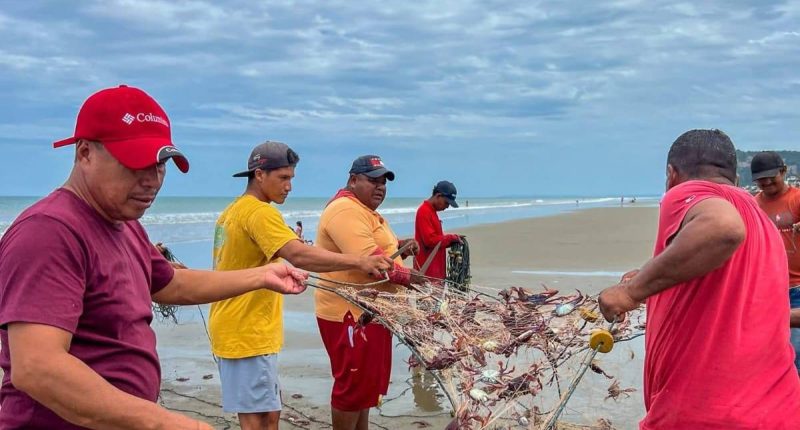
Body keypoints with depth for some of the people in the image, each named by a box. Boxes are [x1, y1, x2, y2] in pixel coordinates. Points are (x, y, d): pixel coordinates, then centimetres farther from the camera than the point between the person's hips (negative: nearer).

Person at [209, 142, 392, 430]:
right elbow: (300, 256, -30)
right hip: (248, 334, -10)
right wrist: (359, 262, -34)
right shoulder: (260, 212, -17)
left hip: (234, 329, 10)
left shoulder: (234, 210, 14)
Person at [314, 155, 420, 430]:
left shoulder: (366, 211, 18)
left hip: (370, 312, 11)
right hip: (351, 314, -11)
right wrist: (408, 277, -20)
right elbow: (368, 259, -27)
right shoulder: (346, 211, -18)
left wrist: (400, 248, 7)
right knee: (353, 386, -2)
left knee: (367, 383, 18)